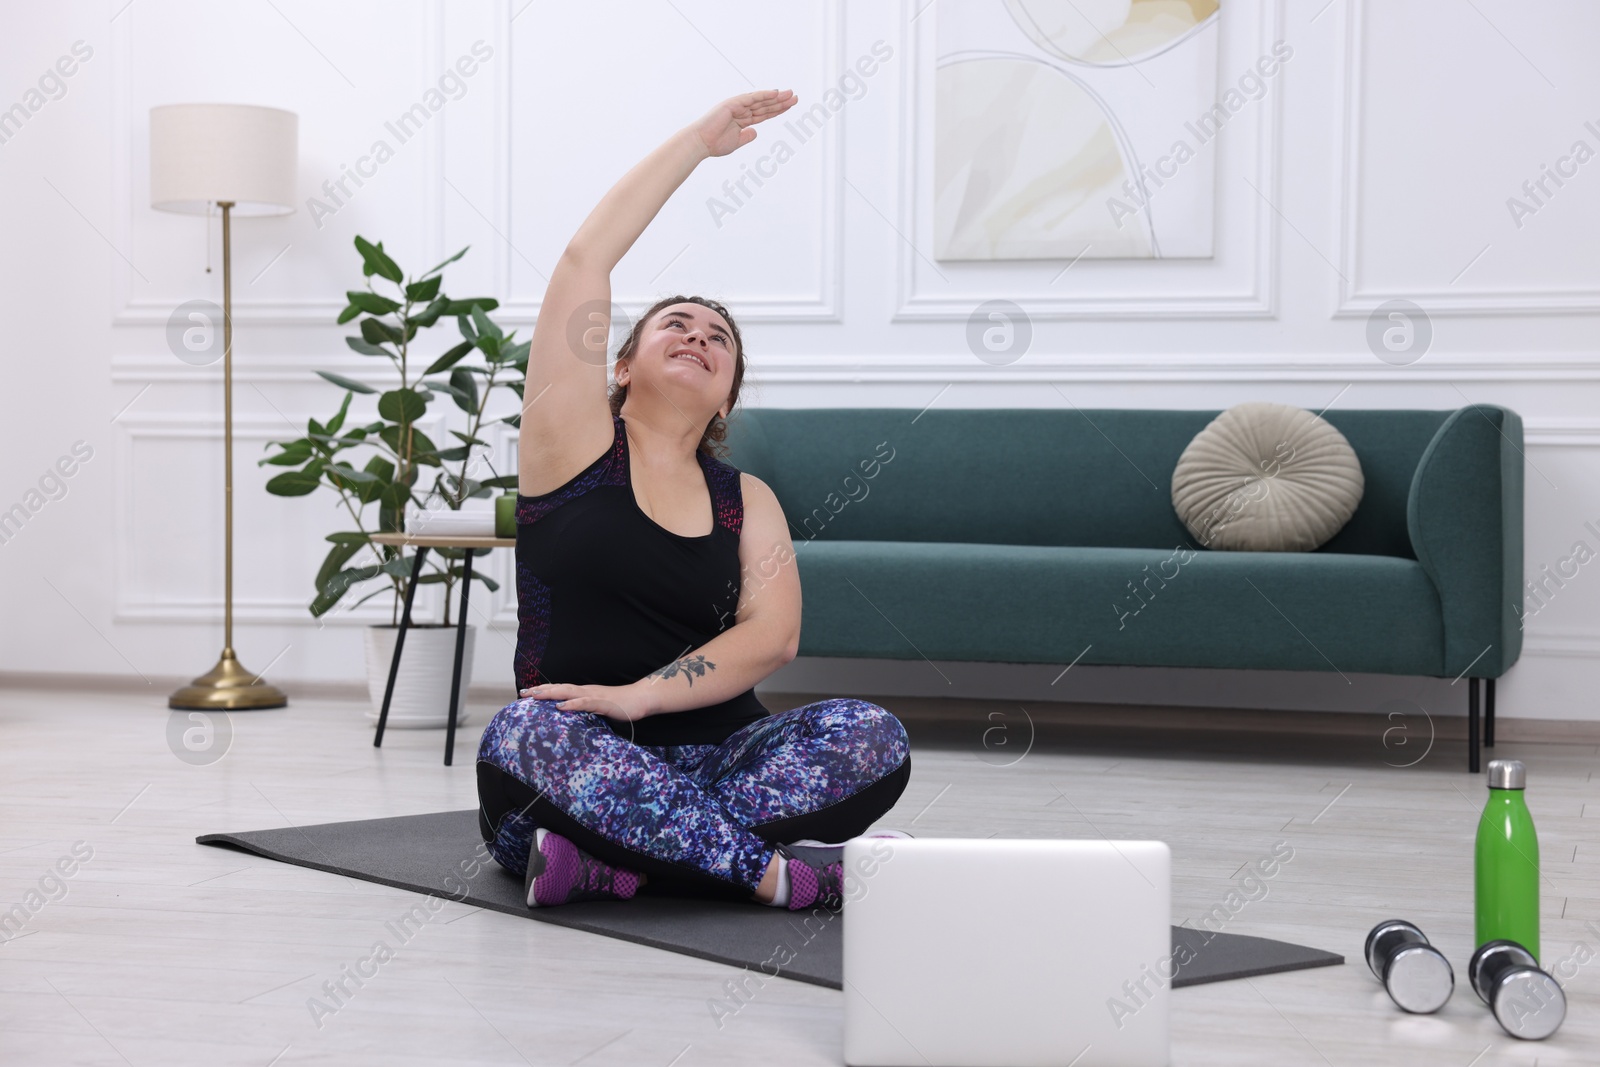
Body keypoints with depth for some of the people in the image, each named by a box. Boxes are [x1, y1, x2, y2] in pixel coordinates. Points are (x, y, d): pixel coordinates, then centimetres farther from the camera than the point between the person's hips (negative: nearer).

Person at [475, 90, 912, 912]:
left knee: (871, 735, -23)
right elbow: (585, 257, -2)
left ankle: (609, 861, -29)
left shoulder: (746, 500, 15)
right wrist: (700, 138, 4)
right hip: (574, 766, -3)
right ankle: (781, 871, -32)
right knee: (527, 735, -37)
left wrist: (638, 695, -18)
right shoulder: (575, 441, 8)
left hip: (709, 759, 3)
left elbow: (773, 635, -2)